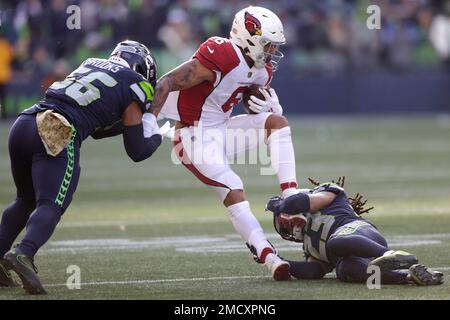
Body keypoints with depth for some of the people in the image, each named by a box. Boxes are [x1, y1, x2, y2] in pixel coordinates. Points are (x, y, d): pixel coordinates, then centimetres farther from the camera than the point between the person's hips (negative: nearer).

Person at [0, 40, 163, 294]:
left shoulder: (91, 64, 30)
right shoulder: (134, 86, 10)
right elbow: (137, 151, 11)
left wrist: (135, 121, 36)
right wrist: (156, 135, 30)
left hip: (23, 125, 7)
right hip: (58, 136, -7)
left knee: (27, 200, 25)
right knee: (51, 205, -13)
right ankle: (23, 254, -37)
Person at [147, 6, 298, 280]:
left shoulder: (262, 70, 2)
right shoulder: (219, 59, -25)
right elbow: (168, 83, -25)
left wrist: (266, 103, -7)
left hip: (222, 129, 8)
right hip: (196, 138, -8)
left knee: (277, 121, -8)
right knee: (234, 191, -19)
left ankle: (291, 196, -17)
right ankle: (268, 256, -21)